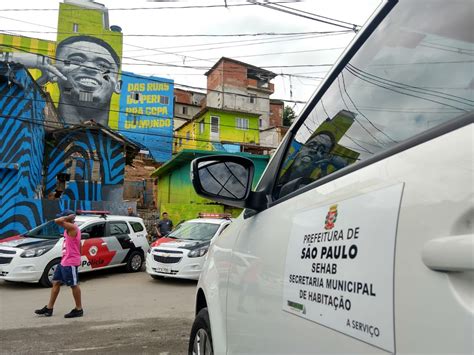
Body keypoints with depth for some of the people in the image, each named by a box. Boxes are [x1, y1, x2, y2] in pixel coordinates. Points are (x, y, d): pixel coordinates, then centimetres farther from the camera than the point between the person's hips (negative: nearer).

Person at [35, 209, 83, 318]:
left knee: (74, 285, 0)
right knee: (56, 282, 15)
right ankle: (49, 308, 25)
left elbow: (57, 221, -26)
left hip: (70, 262, -10)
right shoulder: (69, 228, 12)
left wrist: (69, 217, -18)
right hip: (64, 261, 10)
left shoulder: (72, 227, -18)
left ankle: (79, 309, 11)